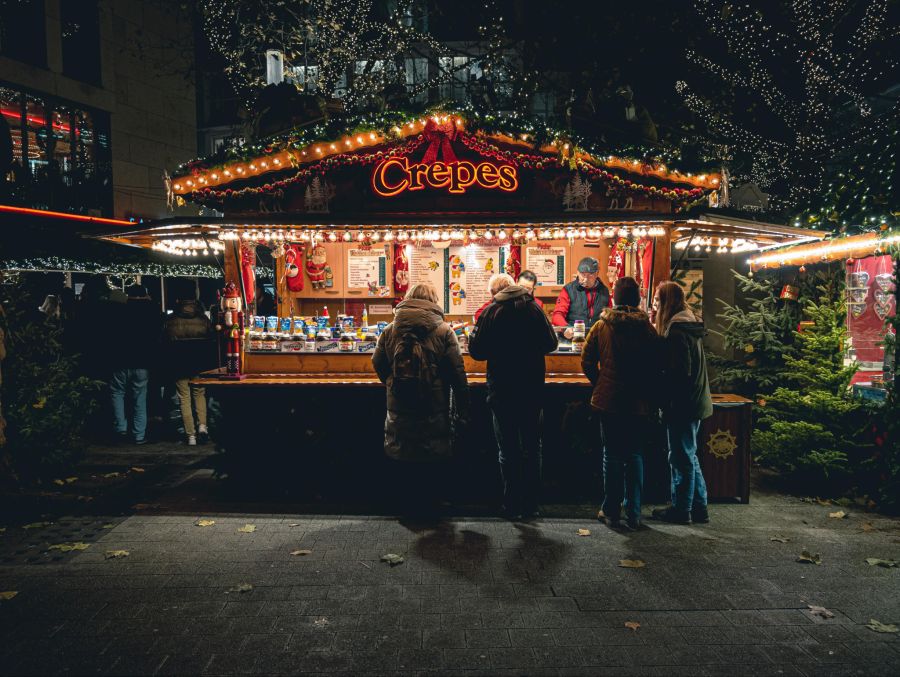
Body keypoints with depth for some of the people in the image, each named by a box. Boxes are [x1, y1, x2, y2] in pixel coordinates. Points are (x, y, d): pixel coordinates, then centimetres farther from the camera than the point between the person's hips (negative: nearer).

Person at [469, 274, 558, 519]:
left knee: (508, 451, 7)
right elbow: (551, 344, 4)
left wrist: (473, 333, 11)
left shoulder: (491, 313, -9)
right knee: (532, 448, 14)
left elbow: (476, 351, -8)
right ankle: (531, 505, 19)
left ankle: (512, 506, 13)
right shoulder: (534, 309, -1)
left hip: (501, 391, -2)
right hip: (532, 389, 3)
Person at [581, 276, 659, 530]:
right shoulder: (648, 328, -4)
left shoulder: (601, 327, -4)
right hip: (639, 403, 1)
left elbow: (587, 362, -2)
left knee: (612, 455, 8)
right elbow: (656, 365, -1)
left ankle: (611, 512, 14)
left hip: (609, 401, -1)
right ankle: (633, 513, 16)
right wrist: (645, 389, 12)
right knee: (635, 455, 11)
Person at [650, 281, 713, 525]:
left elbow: (679, 373, -22)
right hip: (694, 402, 10)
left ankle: (681, 510, 14)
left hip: (682, 404, -10)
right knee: (688, 457, 17)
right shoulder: (689, 326, 12)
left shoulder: (677, 330, -18)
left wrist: (663, 400, -13)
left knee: (681, 458, 2)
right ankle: (699, 507, 25)